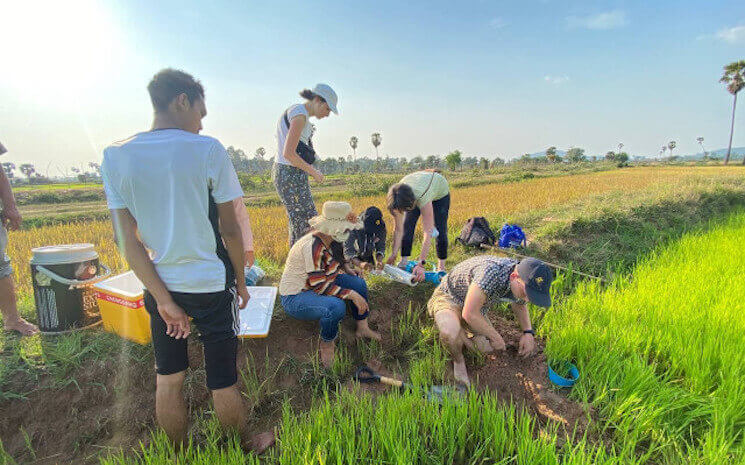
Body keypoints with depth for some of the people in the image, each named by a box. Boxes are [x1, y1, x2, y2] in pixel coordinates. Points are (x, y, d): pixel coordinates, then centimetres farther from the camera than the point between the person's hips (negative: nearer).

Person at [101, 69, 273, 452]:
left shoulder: (115, 155, -1)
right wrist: (241, 281, 5)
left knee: (168, 380, 20)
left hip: (161, 285, 4)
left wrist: (163, 299, -4)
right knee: (223, 382, 13)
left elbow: (127, 240, -5)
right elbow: (229, 229, -8)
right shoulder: (207, 150, -12)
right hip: (211, 284, -3)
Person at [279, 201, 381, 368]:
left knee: (358, 282, -2)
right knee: (336, 306, -35)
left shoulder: (329, 240, -1)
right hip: (295, 298, -9)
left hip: (315, 286, 9)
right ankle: (326, 344, -6)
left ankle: (362, 328, 14)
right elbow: (318, 285, -29)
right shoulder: (313, 246, -29)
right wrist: (351, 294, -26)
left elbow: (334, 267, 17)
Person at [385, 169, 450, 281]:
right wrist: (393, 254, -27)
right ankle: (404, 262, -4)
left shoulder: (422, 197, -48)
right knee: (407, 227, -11)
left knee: (440, 230, -9)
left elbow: (428, 233, -48)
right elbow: (398, 230, -24)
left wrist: (421, 264, -50)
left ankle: (441, 267, 4)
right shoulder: (397, 201, -34)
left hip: (440, 191, -4)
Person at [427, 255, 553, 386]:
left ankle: (460, 331, 23)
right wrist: (495, 337, -22)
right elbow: (469, 314, -37)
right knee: (450, 333, -37)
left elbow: (519, 305, 12)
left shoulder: (521, 282, -13)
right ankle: (458, 360, -3)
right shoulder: (492, 271, -40)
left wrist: (528, 333, -4)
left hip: (476, 308, 7)